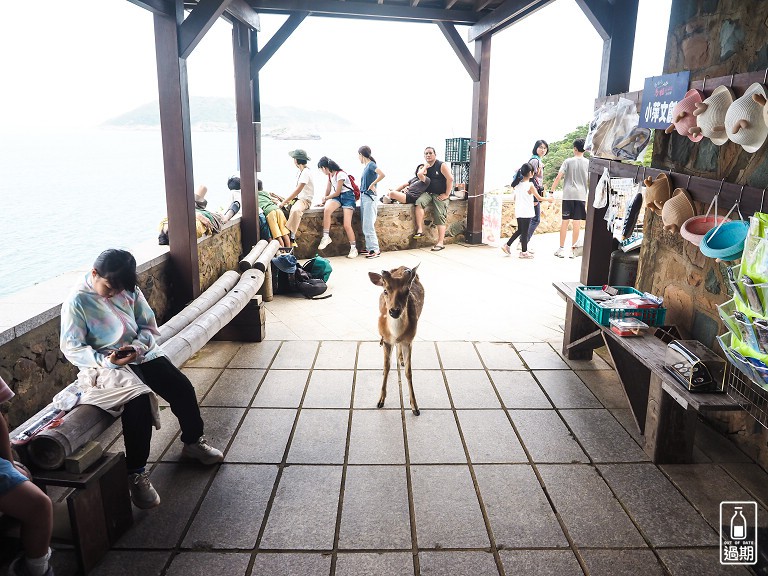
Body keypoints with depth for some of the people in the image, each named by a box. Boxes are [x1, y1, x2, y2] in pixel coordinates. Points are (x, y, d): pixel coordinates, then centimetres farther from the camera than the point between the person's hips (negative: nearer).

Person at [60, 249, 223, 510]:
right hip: (104, 364, -5)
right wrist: (106, 360, -27)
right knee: (139, 401, -30)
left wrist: (137, 347, -17)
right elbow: (71, 348, -13)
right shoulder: (77, 301, -14)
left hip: (140, 352, 5)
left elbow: (149, 326, 4)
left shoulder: (129, 290, -2)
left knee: (182, 386, -10)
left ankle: (193, 442, 16)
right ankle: (136, 473, -14)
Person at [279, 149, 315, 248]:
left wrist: (284, 202, -20)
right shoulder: (301, 172, 15)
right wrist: (287, 200, 5)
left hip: (305, 199, -10)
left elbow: (297, 191, -21)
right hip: (297, 198, 10)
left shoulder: (306, 172, -15)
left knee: (295, 210, -40)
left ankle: (292, 238, -36)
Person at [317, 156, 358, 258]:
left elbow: (337, 192, -12)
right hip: (337, 197, 7)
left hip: (347, 197, -6)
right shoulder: (330, 175, 11)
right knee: (327, 210, -29)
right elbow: (328, 189, 21)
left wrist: (326, 198, 1)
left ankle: (353, 248, -2)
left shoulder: (340, 174, -15)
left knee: (347, 225, -15)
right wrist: (324, 201, 20)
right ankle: (326, 237, -27)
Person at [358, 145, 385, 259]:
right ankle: (369, 248, 16)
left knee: (368, 225, -10)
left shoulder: (371, 164, -10)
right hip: (363, 197, 9)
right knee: (366, 225, 10)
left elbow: (382, 174, -25)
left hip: (369, 198, -9)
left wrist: (373, 184, -16)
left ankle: (375, 249, -7)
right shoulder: (366, 166, 15)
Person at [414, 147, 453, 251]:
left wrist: (446, 194, -14)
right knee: (419, 202, -27)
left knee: (440, 217, -8)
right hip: (428, 193, 4)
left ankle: (440, 242, -4)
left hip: (440, 195, -3)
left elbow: (450, 179, -12)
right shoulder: (424, 167, 10)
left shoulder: (442, 166, -6)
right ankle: (420, 230, -26)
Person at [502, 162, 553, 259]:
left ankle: (507, 245, 14)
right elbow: (539, 198, -7)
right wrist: (548, 199, 8)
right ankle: (524, 252, 8)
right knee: (525, 232, 1)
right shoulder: (530, 185, -12)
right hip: (526, 212, -7)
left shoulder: (517, 184, 7)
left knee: (520, 230, 17)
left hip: (518, 211, 7)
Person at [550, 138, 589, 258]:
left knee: (565, 221, 4)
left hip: (568, 195, -1)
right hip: (581, 195, 1)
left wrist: (552, 191, -2)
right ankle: (573, 249, 5)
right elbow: (590, 181, 6)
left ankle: (561, 249, 8)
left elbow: (558, 177, -6)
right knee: (577, 222, 2)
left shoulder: (568, 161, 0)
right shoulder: (588, 163, 4)